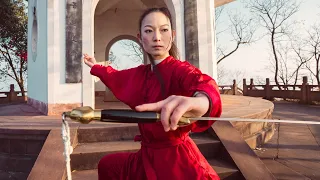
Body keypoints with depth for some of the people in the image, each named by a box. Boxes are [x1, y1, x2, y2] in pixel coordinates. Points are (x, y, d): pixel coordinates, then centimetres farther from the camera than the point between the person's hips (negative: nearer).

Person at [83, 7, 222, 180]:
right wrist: (95, 67, 39)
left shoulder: (180, 69, -17)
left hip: (175, 160, -7)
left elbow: (201, 82, -40)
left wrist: (201, 99, -62)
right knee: (106, 165, 21)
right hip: (149, 156, 7)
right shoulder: (140, 73, 4)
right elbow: (115, 76, 25)